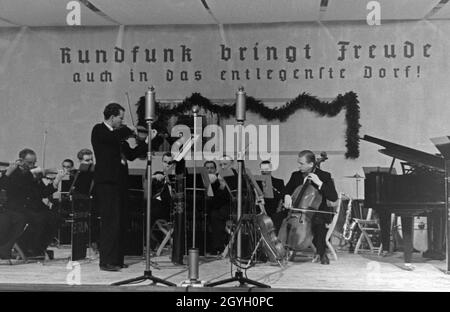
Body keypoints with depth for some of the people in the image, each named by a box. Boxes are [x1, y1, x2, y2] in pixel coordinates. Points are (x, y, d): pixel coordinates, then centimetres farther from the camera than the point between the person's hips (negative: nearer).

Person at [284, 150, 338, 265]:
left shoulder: (324, 176, -5)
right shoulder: (296, 175, 8)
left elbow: (334, 197, -14)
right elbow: (287, 190, 13)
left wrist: (319, 183, -23)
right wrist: (287, 196, -12)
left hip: (319, 212, -4)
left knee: (318, 221, -38)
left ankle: (321, 253, -19)